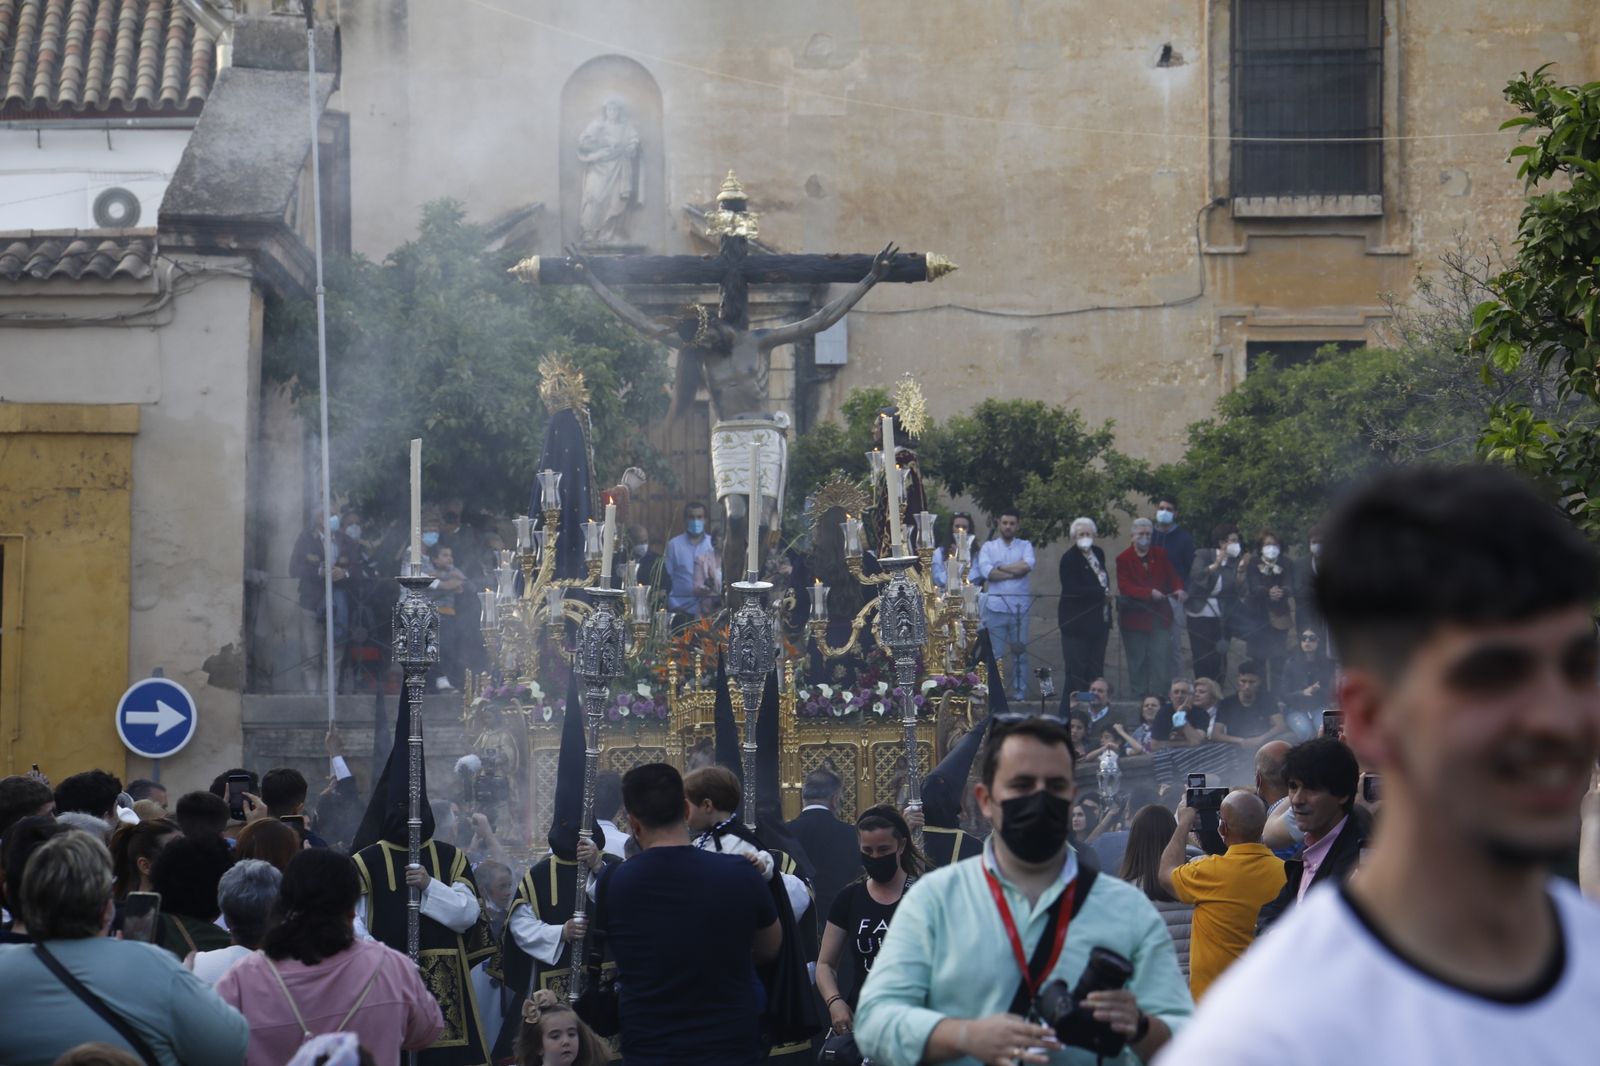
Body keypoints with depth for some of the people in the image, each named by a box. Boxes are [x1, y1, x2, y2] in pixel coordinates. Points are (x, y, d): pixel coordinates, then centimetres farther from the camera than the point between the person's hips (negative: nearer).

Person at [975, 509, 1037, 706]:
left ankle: (1020, 693, 7)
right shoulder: (988, 547, 9)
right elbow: (986, 571, -8)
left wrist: (1000, 568, -6)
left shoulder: (1025, 546, 10)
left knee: (1020, 653, 2)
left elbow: (1028, 565, -10)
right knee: (996, 655, 0)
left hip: (1019, 608, 1)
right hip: (995, 607, -1)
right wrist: (1015, 572, -6)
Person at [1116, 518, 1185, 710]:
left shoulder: (1161, 555, 10)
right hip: (1135, 617, -2)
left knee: (1161, 661, -2)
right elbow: (1124, 587, -10)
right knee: (1138, 663, 4)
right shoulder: (1123, 559, 0)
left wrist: (1179, 589, -17)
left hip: (1160, 617, 2)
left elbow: (1173, 576, 7)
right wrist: (1150, 593, -22)